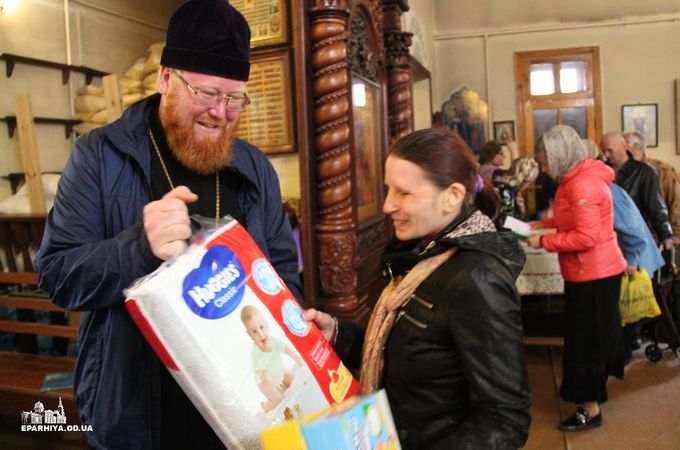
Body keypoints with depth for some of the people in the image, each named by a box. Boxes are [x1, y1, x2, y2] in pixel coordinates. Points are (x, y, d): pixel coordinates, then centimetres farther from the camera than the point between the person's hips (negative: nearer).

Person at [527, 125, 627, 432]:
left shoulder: (583, 184, -24)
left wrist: (544, 242, -20)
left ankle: (590, 409, 15)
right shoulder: (580, 178, 9)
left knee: (587, 340, 1)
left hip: (593, 274, -10)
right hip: (592, 271, 10)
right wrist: (544, 223, 11)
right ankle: (594, 389, 36)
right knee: (593, 336, 20)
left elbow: (586, 237, -27)